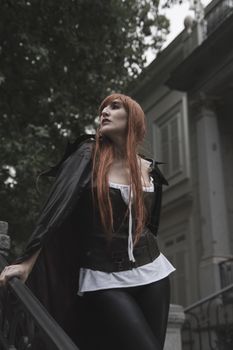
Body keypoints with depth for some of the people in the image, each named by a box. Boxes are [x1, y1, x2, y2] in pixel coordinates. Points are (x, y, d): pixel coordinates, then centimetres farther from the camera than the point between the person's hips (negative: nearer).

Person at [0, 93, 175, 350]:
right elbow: (57, 208, -15)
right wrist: (28, 261, -23)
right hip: (105, 280, -5)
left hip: (151, 274, 5)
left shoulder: (149, 170, 8)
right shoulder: (89, 156, -4)